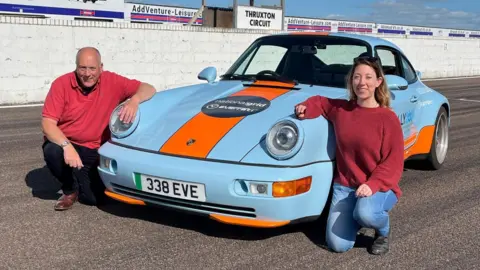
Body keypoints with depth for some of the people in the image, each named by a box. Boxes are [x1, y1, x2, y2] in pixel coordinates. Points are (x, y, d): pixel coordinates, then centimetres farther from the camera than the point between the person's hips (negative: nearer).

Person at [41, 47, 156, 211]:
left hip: (95, 152, 1)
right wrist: (67, 146, -35)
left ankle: (81, 175, 25)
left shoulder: (112, 82, -9)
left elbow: (149, 89, -11)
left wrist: (134, 100, -35)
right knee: (52, 151, -36)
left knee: (95, 198, -14)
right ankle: (70, 189, -3)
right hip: (65, 144, -1)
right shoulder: (61, 84, -13)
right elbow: (47, 124, -18)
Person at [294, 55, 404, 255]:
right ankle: (357, 214, 23)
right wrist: (305, 108, 0)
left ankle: (383, 232, 0)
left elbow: (394, 162, -12)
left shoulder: (388, 118, -10)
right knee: (338, 245, -10)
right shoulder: (340, 109, 2)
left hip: (380, 187, -3)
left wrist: (372, 184, -27)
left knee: (364, 213, -38)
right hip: (344, 186, 4)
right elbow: (321, 102, 23)